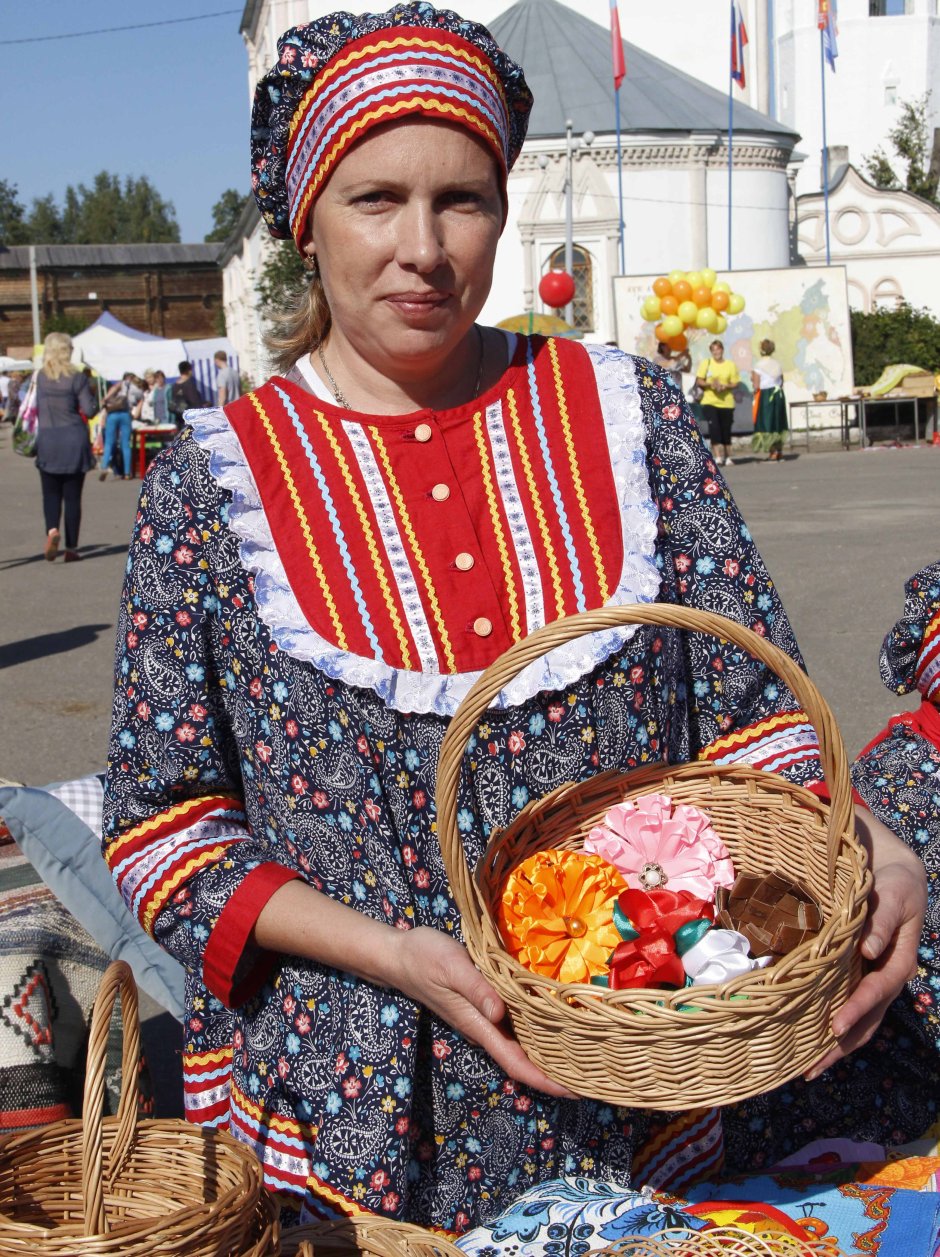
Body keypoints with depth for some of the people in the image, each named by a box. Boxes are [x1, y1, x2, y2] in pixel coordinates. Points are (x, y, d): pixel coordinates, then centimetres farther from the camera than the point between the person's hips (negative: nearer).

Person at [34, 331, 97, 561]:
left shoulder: (41, 376, 0)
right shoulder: (76, 378, -8)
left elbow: (37, 408, 7)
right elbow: (90, 410, -8)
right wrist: (88, 391, 8)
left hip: (47, 441, 2)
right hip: (74, 441, -2)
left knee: (51, 493, 12)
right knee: (72, 496, 6)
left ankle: (52, 530, -16)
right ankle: (71, 548, 8)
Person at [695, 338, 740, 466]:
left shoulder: (730, 365, 4)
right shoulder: (706, 363, 3)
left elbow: (735, 383, 4)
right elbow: (699, 381, 3)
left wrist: (725, 386, -15)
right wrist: (710, 384, -16)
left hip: (726, 402, 1)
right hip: (710, 402, -1)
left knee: (726, 430, 7)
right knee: (714, 428, -15)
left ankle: (727, 457, 21)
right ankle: (718, 457, -13)